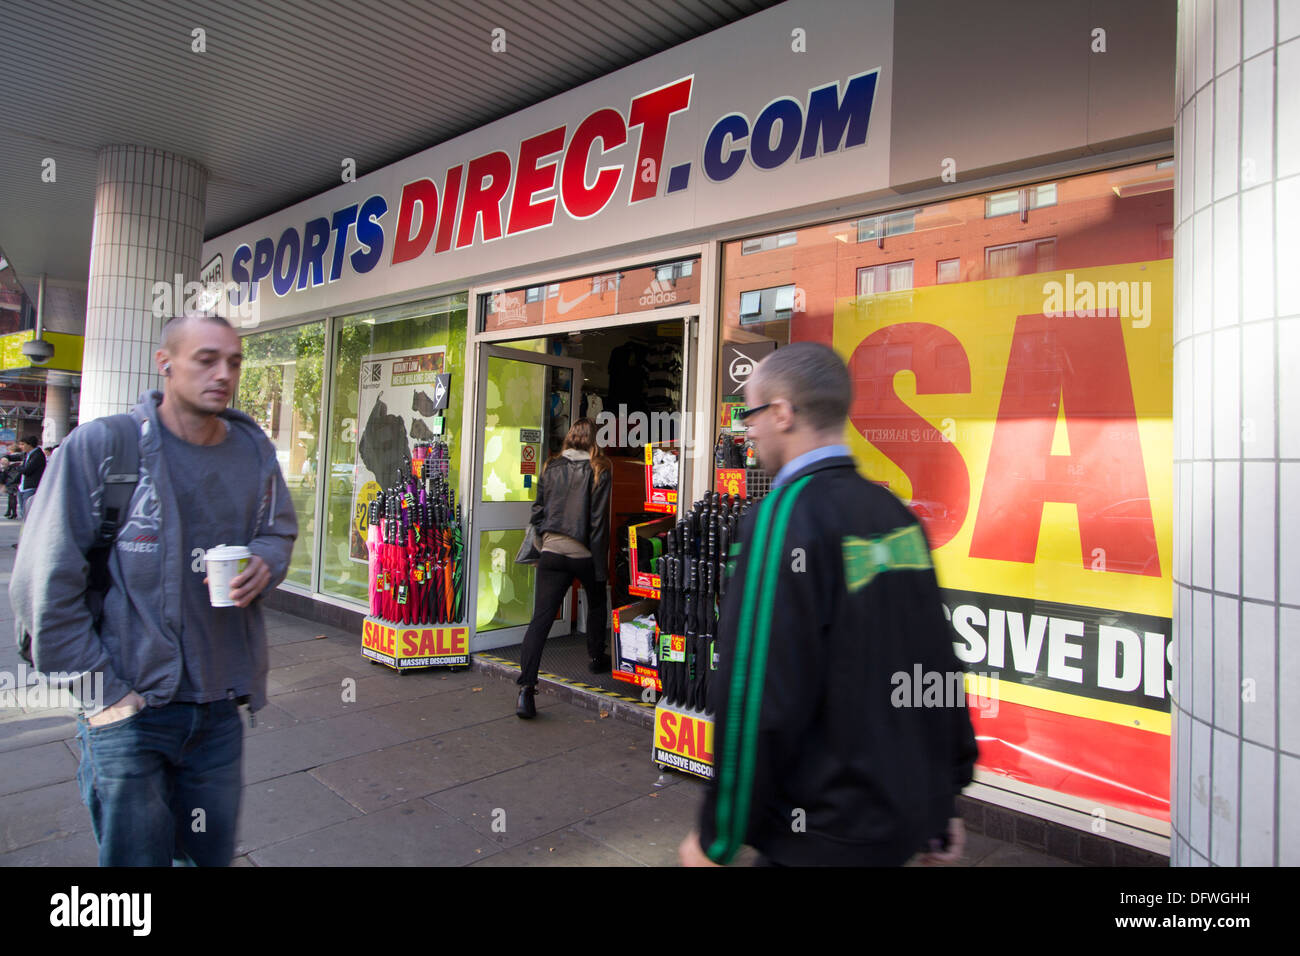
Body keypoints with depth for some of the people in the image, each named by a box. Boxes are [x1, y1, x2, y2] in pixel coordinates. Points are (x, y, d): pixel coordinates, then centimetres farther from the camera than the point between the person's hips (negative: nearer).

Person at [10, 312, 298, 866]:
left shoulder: (254, 450, 4)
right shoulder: (100, 447, -10)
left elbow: (280, 529, 18)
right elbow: (45, 585, -9)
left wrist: (266, 562, -7)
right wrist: (102, 691, -11)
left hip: (219, 705, 4)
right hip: (130, 707, -4)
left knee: (211, 853, 19)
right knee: (135, 855, 10)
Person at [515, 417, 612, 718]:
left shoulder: (551, 468, 7)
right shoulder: (599, 470, -4)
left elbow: (537, 512, 9)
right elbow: (599, 521, -8)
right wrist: (602, 566, -4)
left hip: (552, 552, 2)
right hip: (584, 554, -2)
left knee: (540, 618, -3)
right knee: (596, 603, 25)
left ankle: (526, 686, -12)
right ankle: (597, 658, 42)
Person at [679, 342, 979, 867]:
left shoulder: (783, 517, -20)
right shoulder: (895, 512, 2)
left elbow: (758, 700, -22)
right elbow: (939, 666, 8)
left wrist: (718, 841, -10)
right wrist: (942, 799, 19)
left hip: (829, 836, -7)